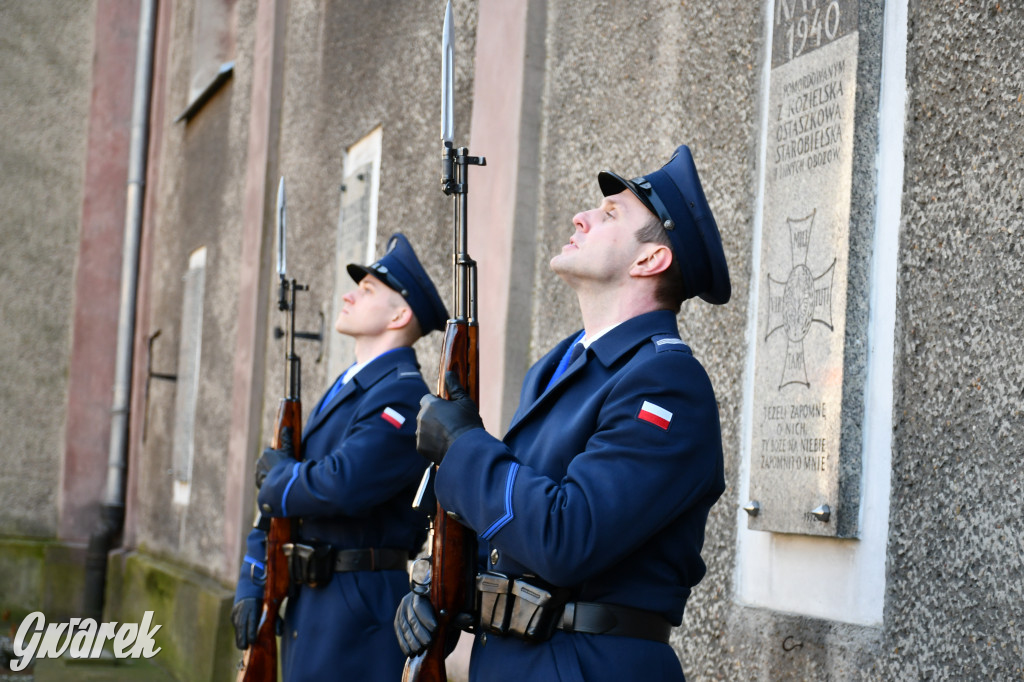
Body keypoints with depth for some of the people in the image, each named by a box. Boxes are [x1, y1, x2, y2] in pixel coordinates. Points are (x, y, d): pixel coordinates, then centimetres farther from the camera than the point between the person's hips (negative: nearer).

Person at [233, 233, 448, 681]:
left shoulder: (403, 397, -15)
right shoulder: (343, 390, 16)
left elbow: (340, 486, -29)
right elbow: (277, 498, 16)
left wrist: (279, 476, -8)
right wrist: (251, 584, 8)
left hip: (362, 608, -9)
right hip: (308, 606, 9)